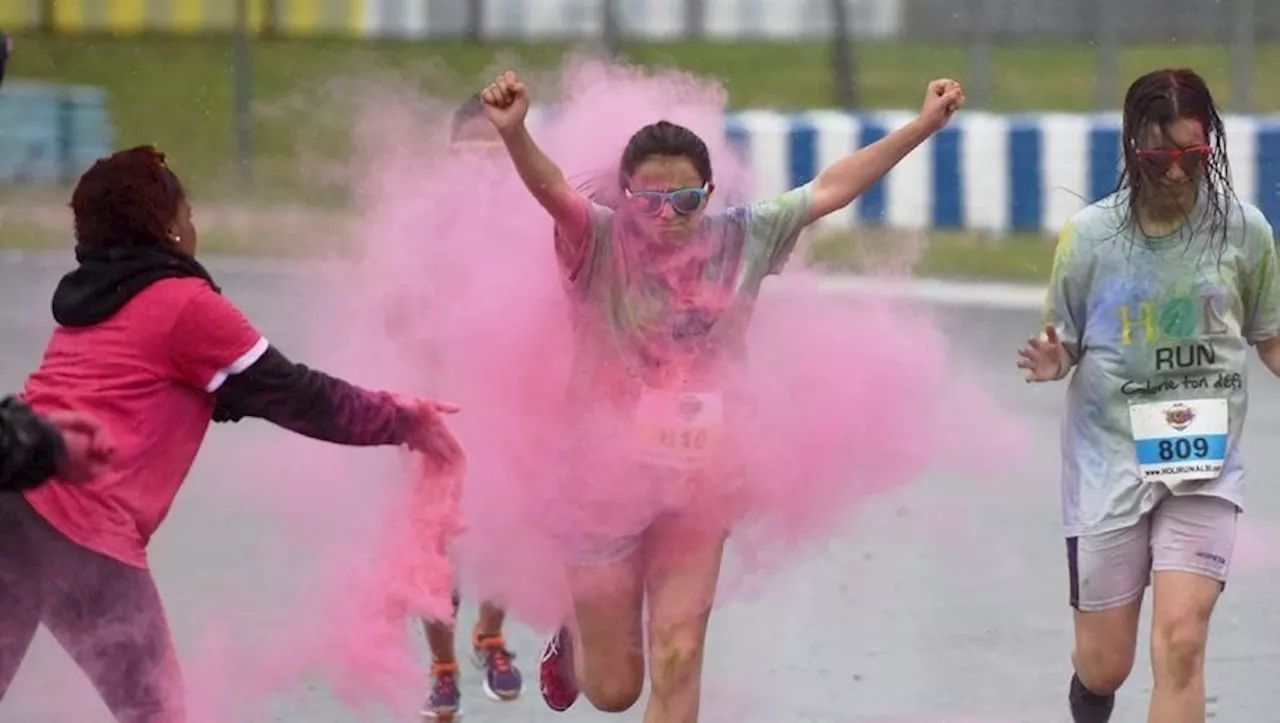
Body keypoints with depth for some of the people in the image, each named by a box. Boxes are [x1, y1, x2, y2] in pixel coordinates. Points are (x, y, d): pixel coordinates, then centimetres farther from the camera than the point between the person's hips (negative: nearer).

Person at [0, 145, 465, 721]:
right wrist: (404, 420, 16)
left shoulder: (97, 297, 25)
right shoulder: (183, 304, 0)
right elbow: (293, 397, 4)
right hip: (78, 525, -8)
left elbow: (229, 395, 30)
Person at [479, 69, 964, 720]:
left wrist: (924, 126, 5)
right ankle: (573, 643, 47)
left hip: (697, 483, 2)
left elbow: (829, 189, 5)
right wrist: (513, 132, -54)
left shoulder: (740, 240, -1)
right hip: (603, 477, -2)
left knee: (677, 659, -4)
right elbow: (549, 186, -32)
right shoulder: (601, 244, -13)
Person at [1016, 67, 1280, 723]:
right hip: (1109, 465, 0)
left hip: (1205, 466, 0)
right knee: (1104, 664, 8)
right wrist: (1051, 363, -19)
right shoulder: (1090, 236, -7)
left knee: (1180, 642, -17)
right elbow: (1064, 347, 3)